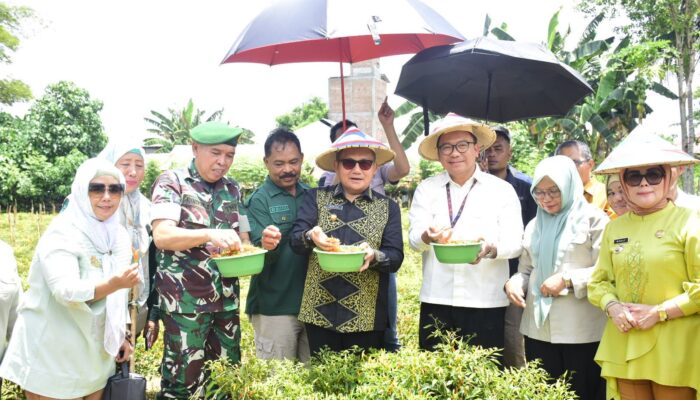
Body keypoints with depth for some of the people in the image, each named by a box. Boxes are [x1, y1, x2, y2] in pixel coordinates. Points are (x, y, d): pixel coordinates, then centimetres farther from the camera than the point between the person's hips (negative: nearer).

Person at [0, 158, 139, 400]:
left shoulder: (117, 235, 2)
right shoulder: (62, 234, -18)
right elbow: (66, 291, -31)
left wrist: (120, 335, 10)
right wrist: (113, 284, -45)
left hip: (93, 349, 7)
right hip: (52, 351, -6)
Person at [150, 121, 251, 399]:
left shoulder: (233, 189, 10)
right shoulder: (171, 182, -5)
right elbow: (162, 236, -18)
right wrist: (209, 234, -33)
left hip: (227, 298, 5)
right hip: (184, 299, -5)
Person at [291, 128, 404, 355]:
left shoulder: (388, 207, 7)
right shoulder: (316, 198, 6)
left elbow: (396, 257, 0)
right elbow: (295, 240, -3)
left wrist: (374, 256, -21)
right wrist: (310, 237, -26)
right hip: (319, 313, 0)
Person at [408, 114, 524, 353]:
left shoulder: (502, 190, 5)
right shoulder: (426, 189, 9)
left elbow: (514, 243, -2)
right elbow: (414, 239, -1)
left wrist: (489, 249, -24)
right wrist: (428, 237, -24)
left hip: (487, 303, -1)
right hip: (436, 301, 1)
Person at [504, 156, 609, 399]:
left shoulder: (593, 219, -3)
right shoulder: (534, 225, 14)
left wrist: (567, 280, -17)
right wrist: (514, 284, -6)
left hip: (582, 331, -5)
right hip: (538, 328, 5)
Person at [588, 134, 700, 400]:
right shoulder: (614, 228, 9)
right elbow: (598, 281, 12)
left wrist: (659, 312, -14)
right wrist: (612, 307, -7)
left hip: (674, 350, -4)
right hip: (624, 347, 4)